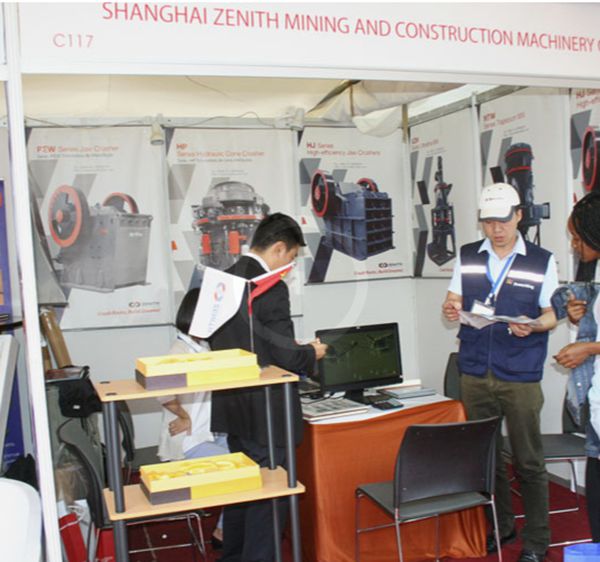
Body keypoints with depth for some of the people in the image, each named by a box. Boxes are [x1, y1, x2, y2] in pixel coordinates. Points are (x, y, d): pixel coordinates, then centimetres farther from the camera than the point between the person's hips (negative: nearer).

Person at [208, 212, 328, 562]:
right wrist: (311, 353, 0)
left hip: (233, 406, 9)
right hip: (265, 411, -9)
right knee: (269, 492, 4)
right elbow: (283, 355, -21)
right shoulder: (271, 287, -20)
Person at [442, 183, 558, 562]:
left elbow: (552, 315, 2)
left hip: (520, 377, -3)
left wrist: (533, 326, -20)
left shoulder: (542, 261, -1)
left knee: (529, 462, 4)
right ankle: (501, 527, 30)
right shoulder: (467, 257, 8)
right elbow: (454, 301, 12)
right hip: (475, 374, 3)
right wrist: (451, 310, -11)